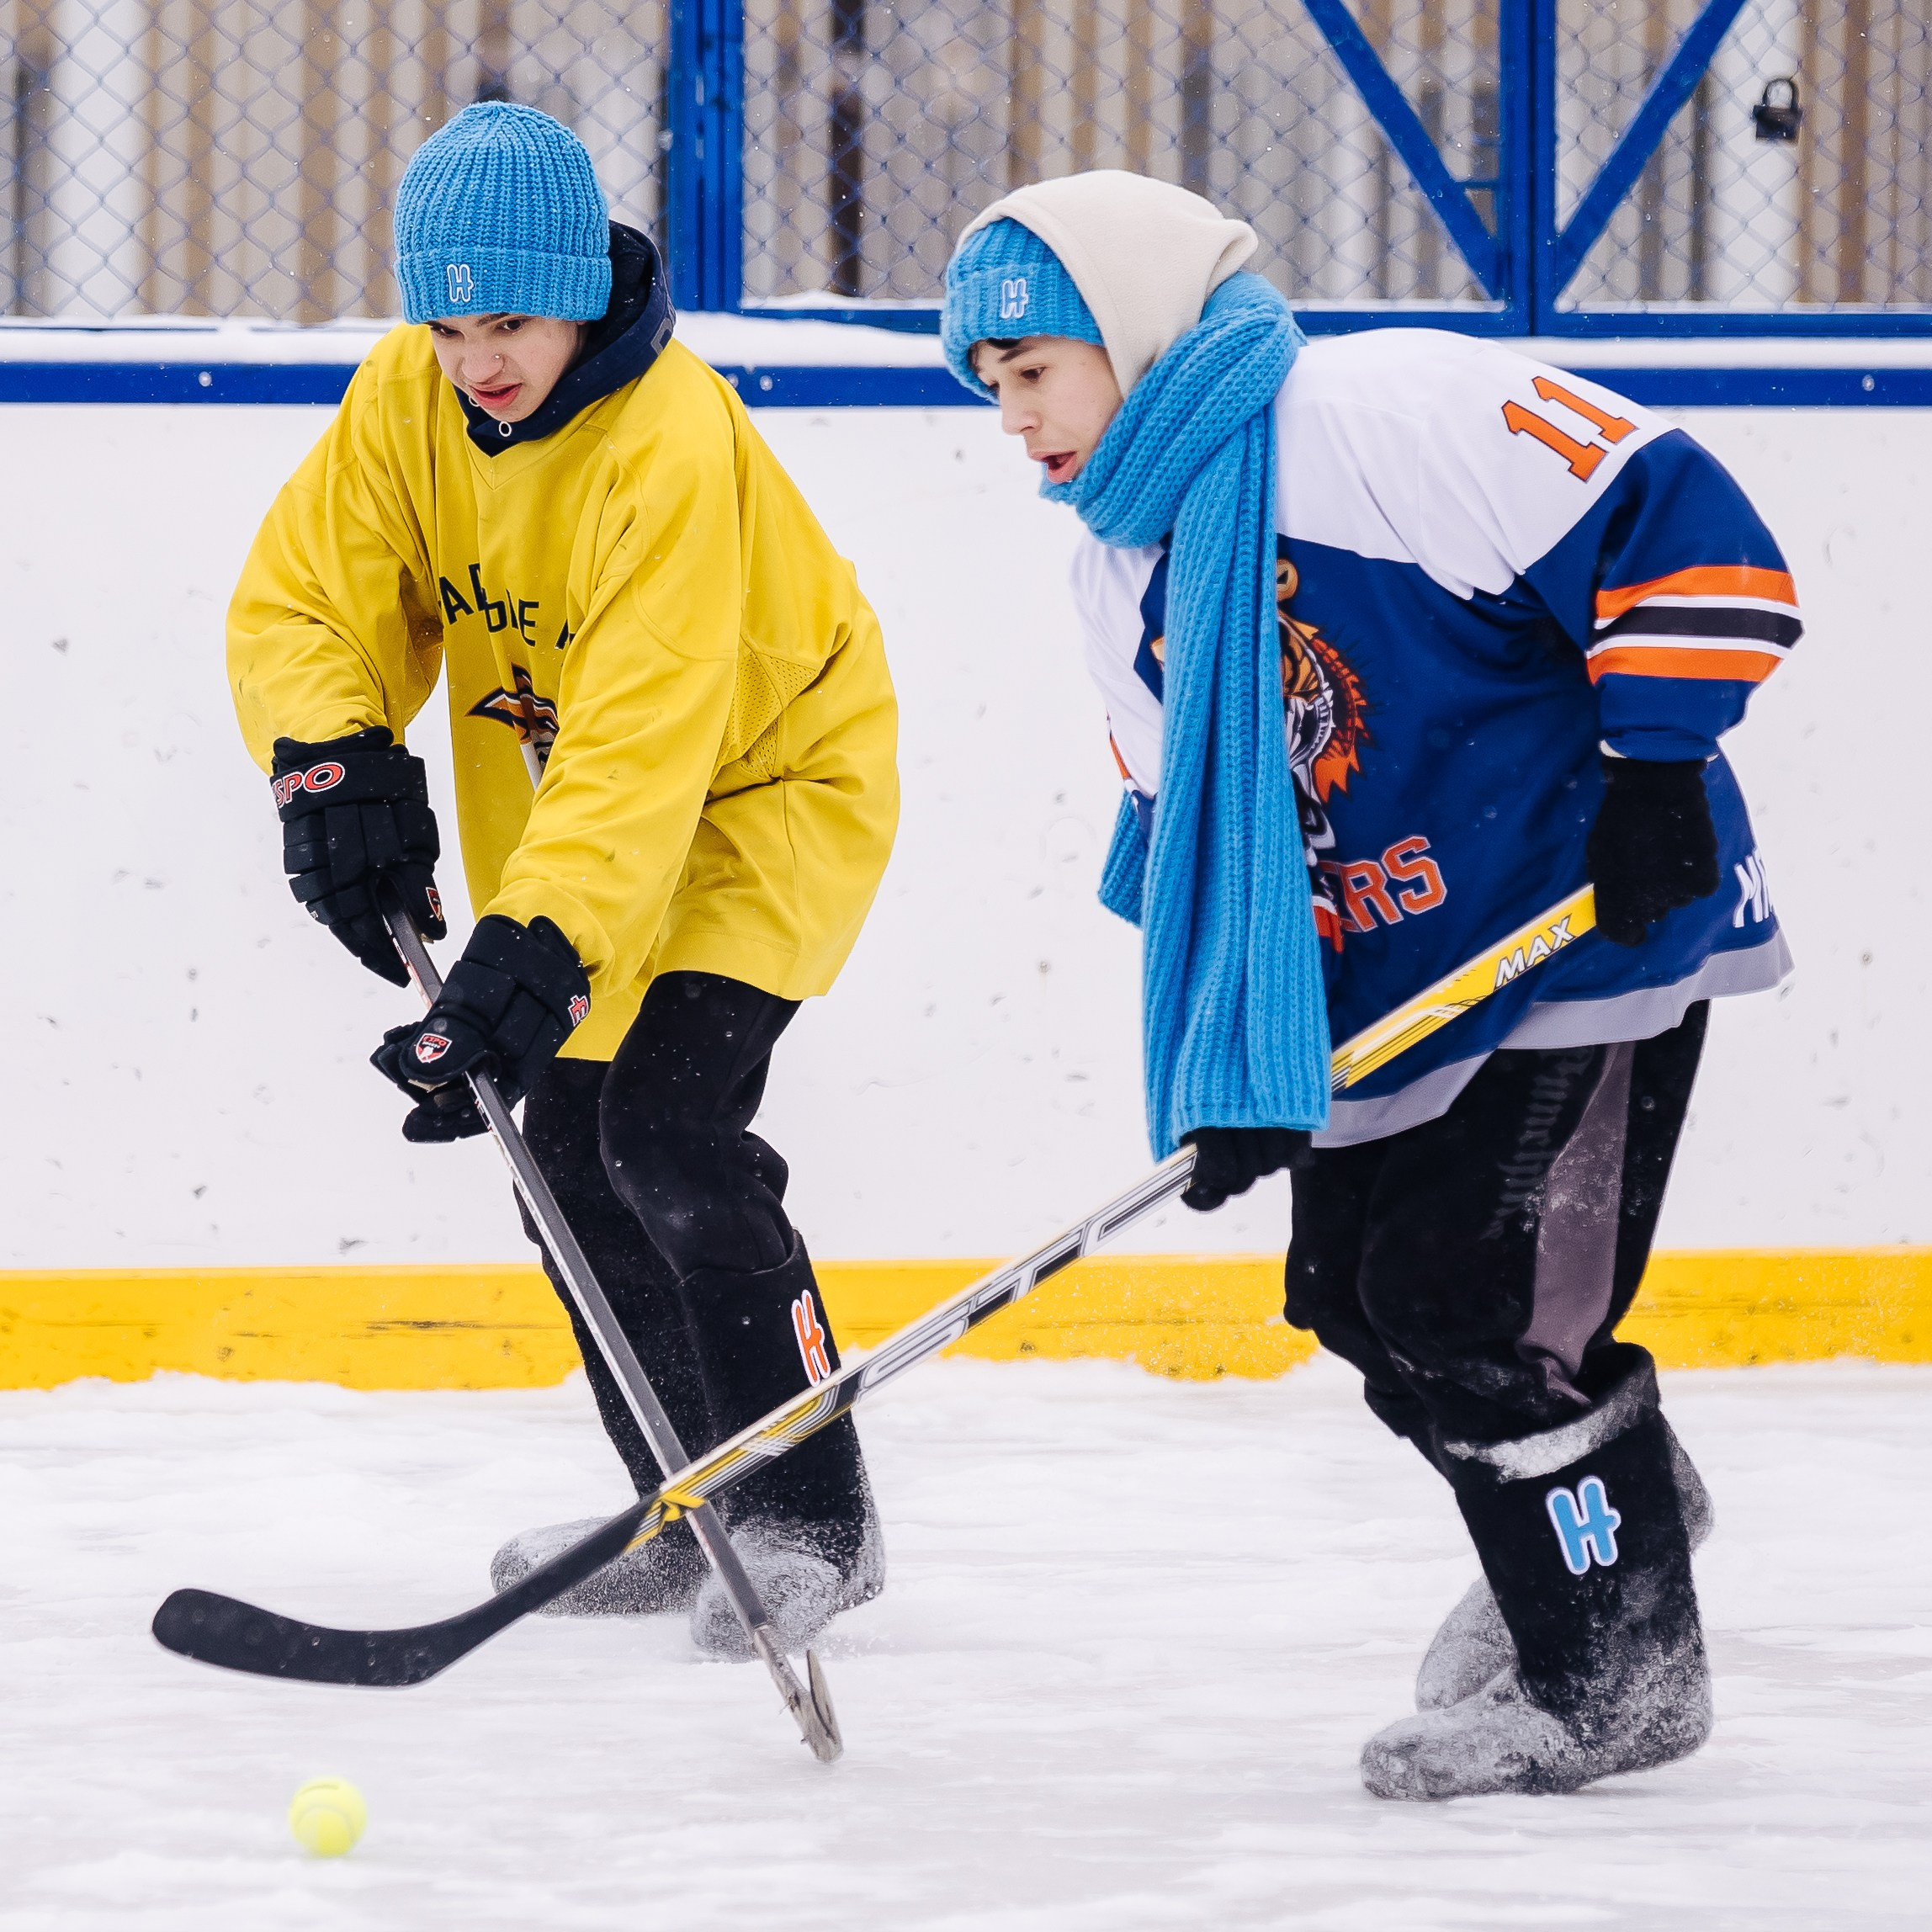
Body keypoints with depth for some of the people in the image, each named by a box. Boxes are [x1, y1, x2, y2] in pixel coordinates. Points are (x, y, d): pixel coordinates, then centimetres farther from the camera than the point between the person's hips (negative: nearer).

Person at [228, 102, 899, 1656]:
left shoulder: (674, 446, -33)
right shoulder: (406, 404, -12)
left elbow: (642, 744, -40)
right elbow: (304, 601, -10)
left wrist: (534, 949, -48)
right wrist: (337, 764, -30)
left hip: (770, 776, -7)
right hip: (559, 795, 7)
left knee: (669, 1132, -20)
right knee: (567, 1144, 5)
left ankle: (810, 1519, -8)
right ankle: (690, 1514, 20)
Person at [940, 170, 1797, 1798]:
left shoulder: (1392, 415, -19)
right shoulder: (1122, 566, 10)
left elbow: (1675, 523, -22)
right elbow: (1186, 819, 15)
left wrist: (1654, 767, -22)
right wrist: (1228, 1067, 5)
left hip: (1591, 923, -9)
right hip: (1385, 981, 9)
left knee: (1473, 1301, -15)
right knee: (1362, 1297, 11)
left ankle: (1621, 1671, -2)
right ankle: (1616, 1505, 36)